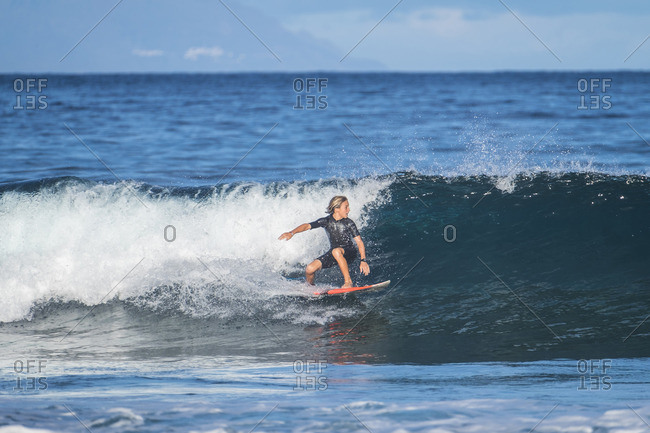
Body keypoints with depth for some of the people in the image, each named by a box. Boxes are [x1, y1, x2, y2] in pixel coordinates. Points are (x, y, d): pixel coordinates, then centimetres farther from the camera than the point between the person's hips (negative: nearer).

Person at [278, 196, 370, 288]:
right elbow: (307, 226, -3)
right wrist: (291, 233, -19)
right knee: (309, 269, -12)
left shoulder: (348, 223, -13)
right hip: (334, 254, 4)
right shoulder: (326, 221, -6)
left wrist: (363, 260, -27)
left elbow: (359, 242, -16)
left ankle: (348, 281, -32)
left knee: (336, 251, -40)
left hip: (349, 253, -4)